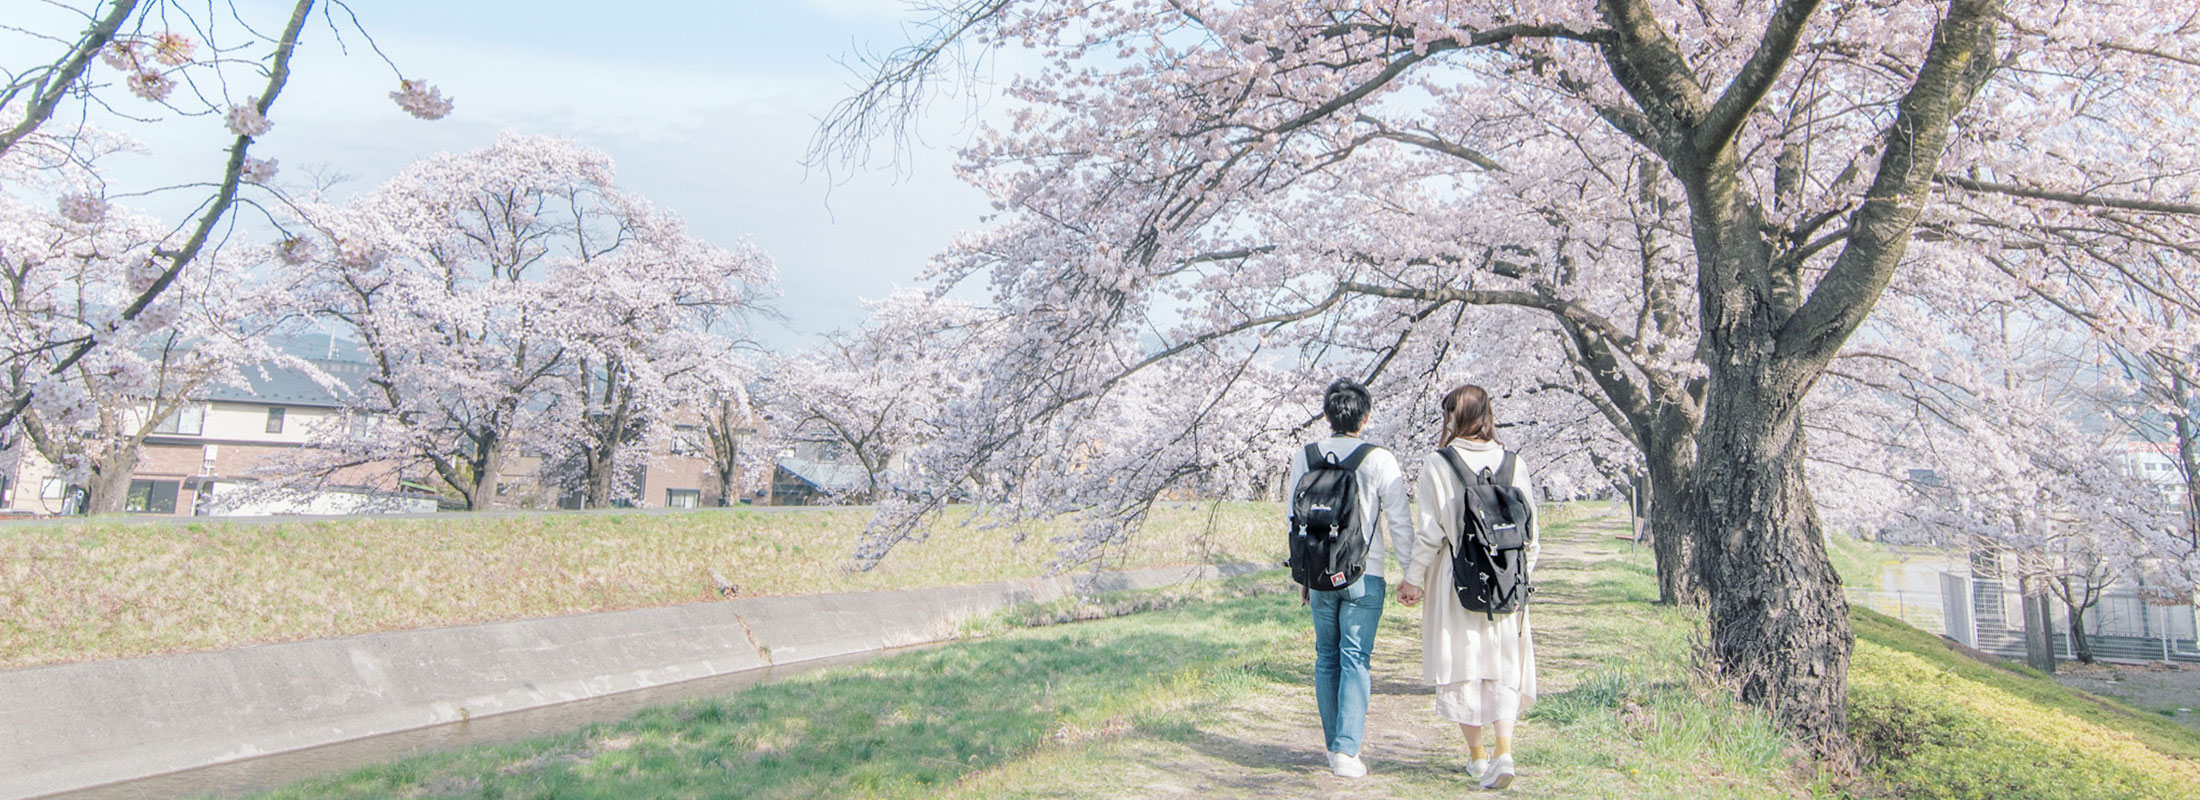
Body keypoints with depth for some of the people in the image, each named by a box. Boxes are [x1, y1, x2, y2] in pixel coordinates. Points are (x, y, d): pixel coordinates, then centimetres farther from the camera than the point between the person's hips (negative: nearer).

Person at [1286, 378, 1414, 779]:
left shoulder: (1304, 457, 2)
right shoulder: (1379, 460, -7)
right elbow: (1400, 522, -5)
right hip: (1364, 576, -3)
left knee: (1327, 659, 13)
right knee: (1355, 660, 1)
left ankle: (1334, 746, 20)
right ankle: (1346, 750, -6)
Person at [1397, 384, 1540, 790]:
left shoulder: (1436, 465, -8)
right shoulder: (1513, 463, 0)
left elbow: (1428, 533, -9)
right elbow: (1531, 533, 4)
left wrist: (1413, 581, 2)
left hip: (1455, 582, -2)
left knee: (1461, 665, 11)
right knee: (1504, 666, 10)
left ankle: (1477, 754, 22)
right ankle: (1504, 750, -6)